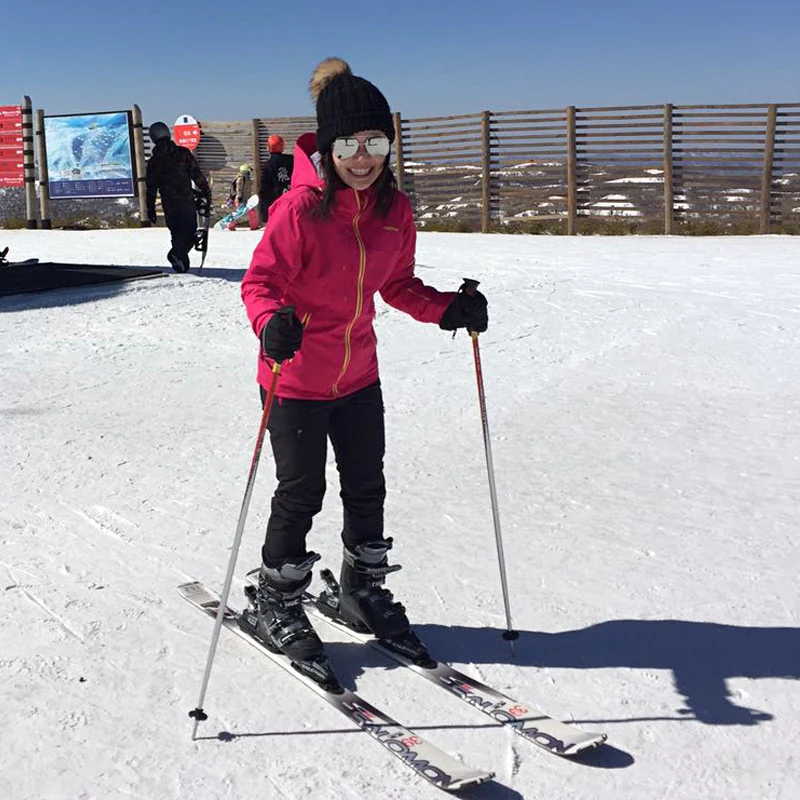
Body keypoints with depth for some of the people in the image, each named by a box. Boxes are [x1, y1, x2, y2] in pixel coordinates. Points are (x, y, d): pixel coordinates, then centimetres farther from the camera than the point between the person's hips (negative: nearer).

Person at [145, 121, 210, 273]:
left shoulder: (154, 161, 4)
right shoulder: (183, 153, -1)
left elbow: (151, 187, 6)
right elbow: (197, 175, -3)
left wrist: (150, 208, 12)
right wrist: (206, 192, 5)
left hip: (169, 205, 3)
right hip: (187, 202, -3)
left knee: (177, 234, 15)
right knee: (189, 233, -2)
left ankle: (182, 263, 10)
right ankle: (177, 254, -26)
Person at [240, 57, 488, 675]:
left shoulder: (395, 209, -2)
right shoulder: (300, 208, -20)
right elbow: (260, 282, -17)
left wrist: (447, 309, -6)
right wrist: (271, 324, -37)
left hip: (360, 375, 6)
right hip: (297, 379, -5)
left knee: (368, 490, 16)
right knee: (301, 495, 6)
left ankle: (363, 591, 39)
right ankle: (278, 607, 28)